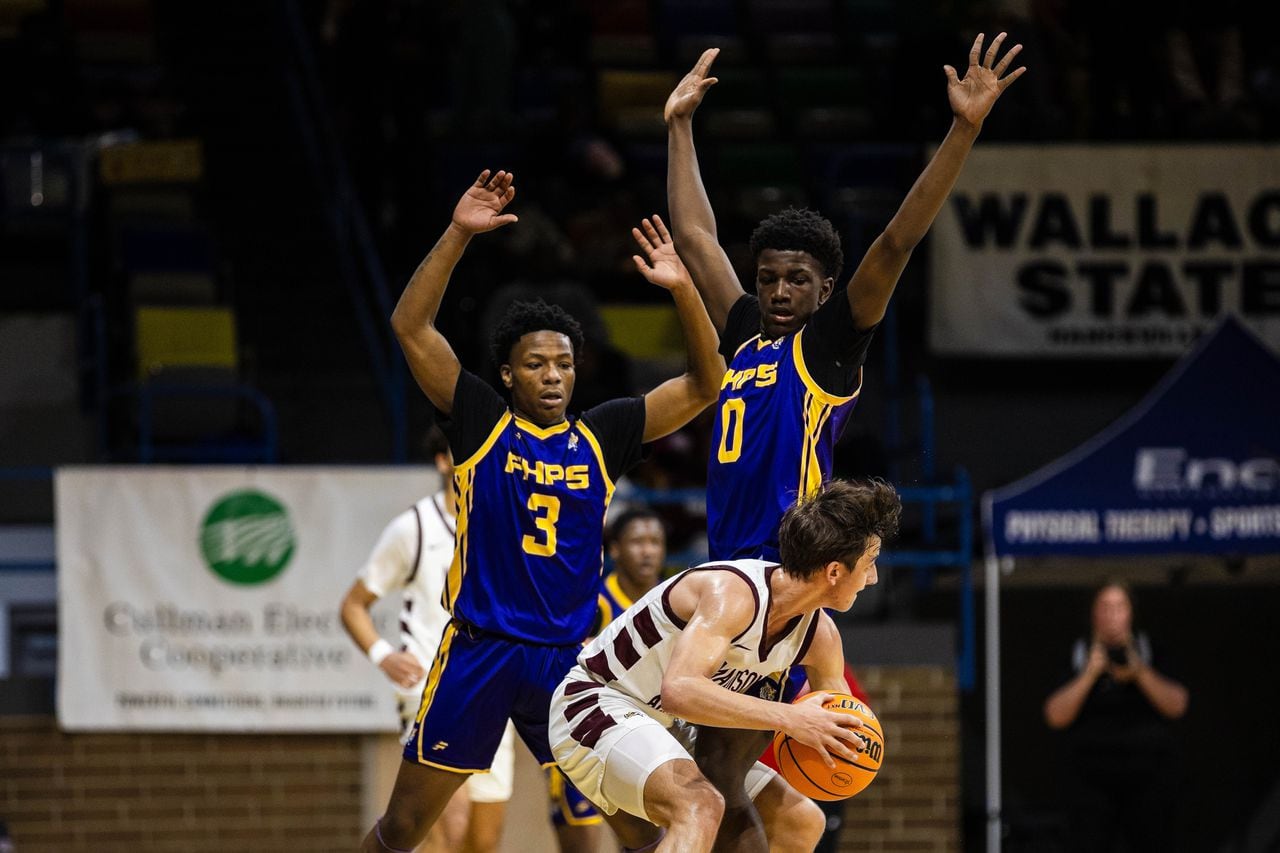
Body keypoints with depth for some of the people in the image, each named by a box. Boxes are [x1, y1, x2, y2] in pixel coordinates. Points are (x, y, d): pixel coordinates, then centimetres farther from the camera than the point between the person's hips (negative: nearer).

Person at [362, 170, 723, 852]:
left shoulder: (601, 436, 8)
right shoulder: (481, 424, 0)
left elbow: (704, 386, 5)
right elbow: (411, 327, -9)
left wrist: (682, 290, -8)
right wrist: (459, 234, -18)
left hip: (567, 659, 3)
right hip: (478, 653, -3)